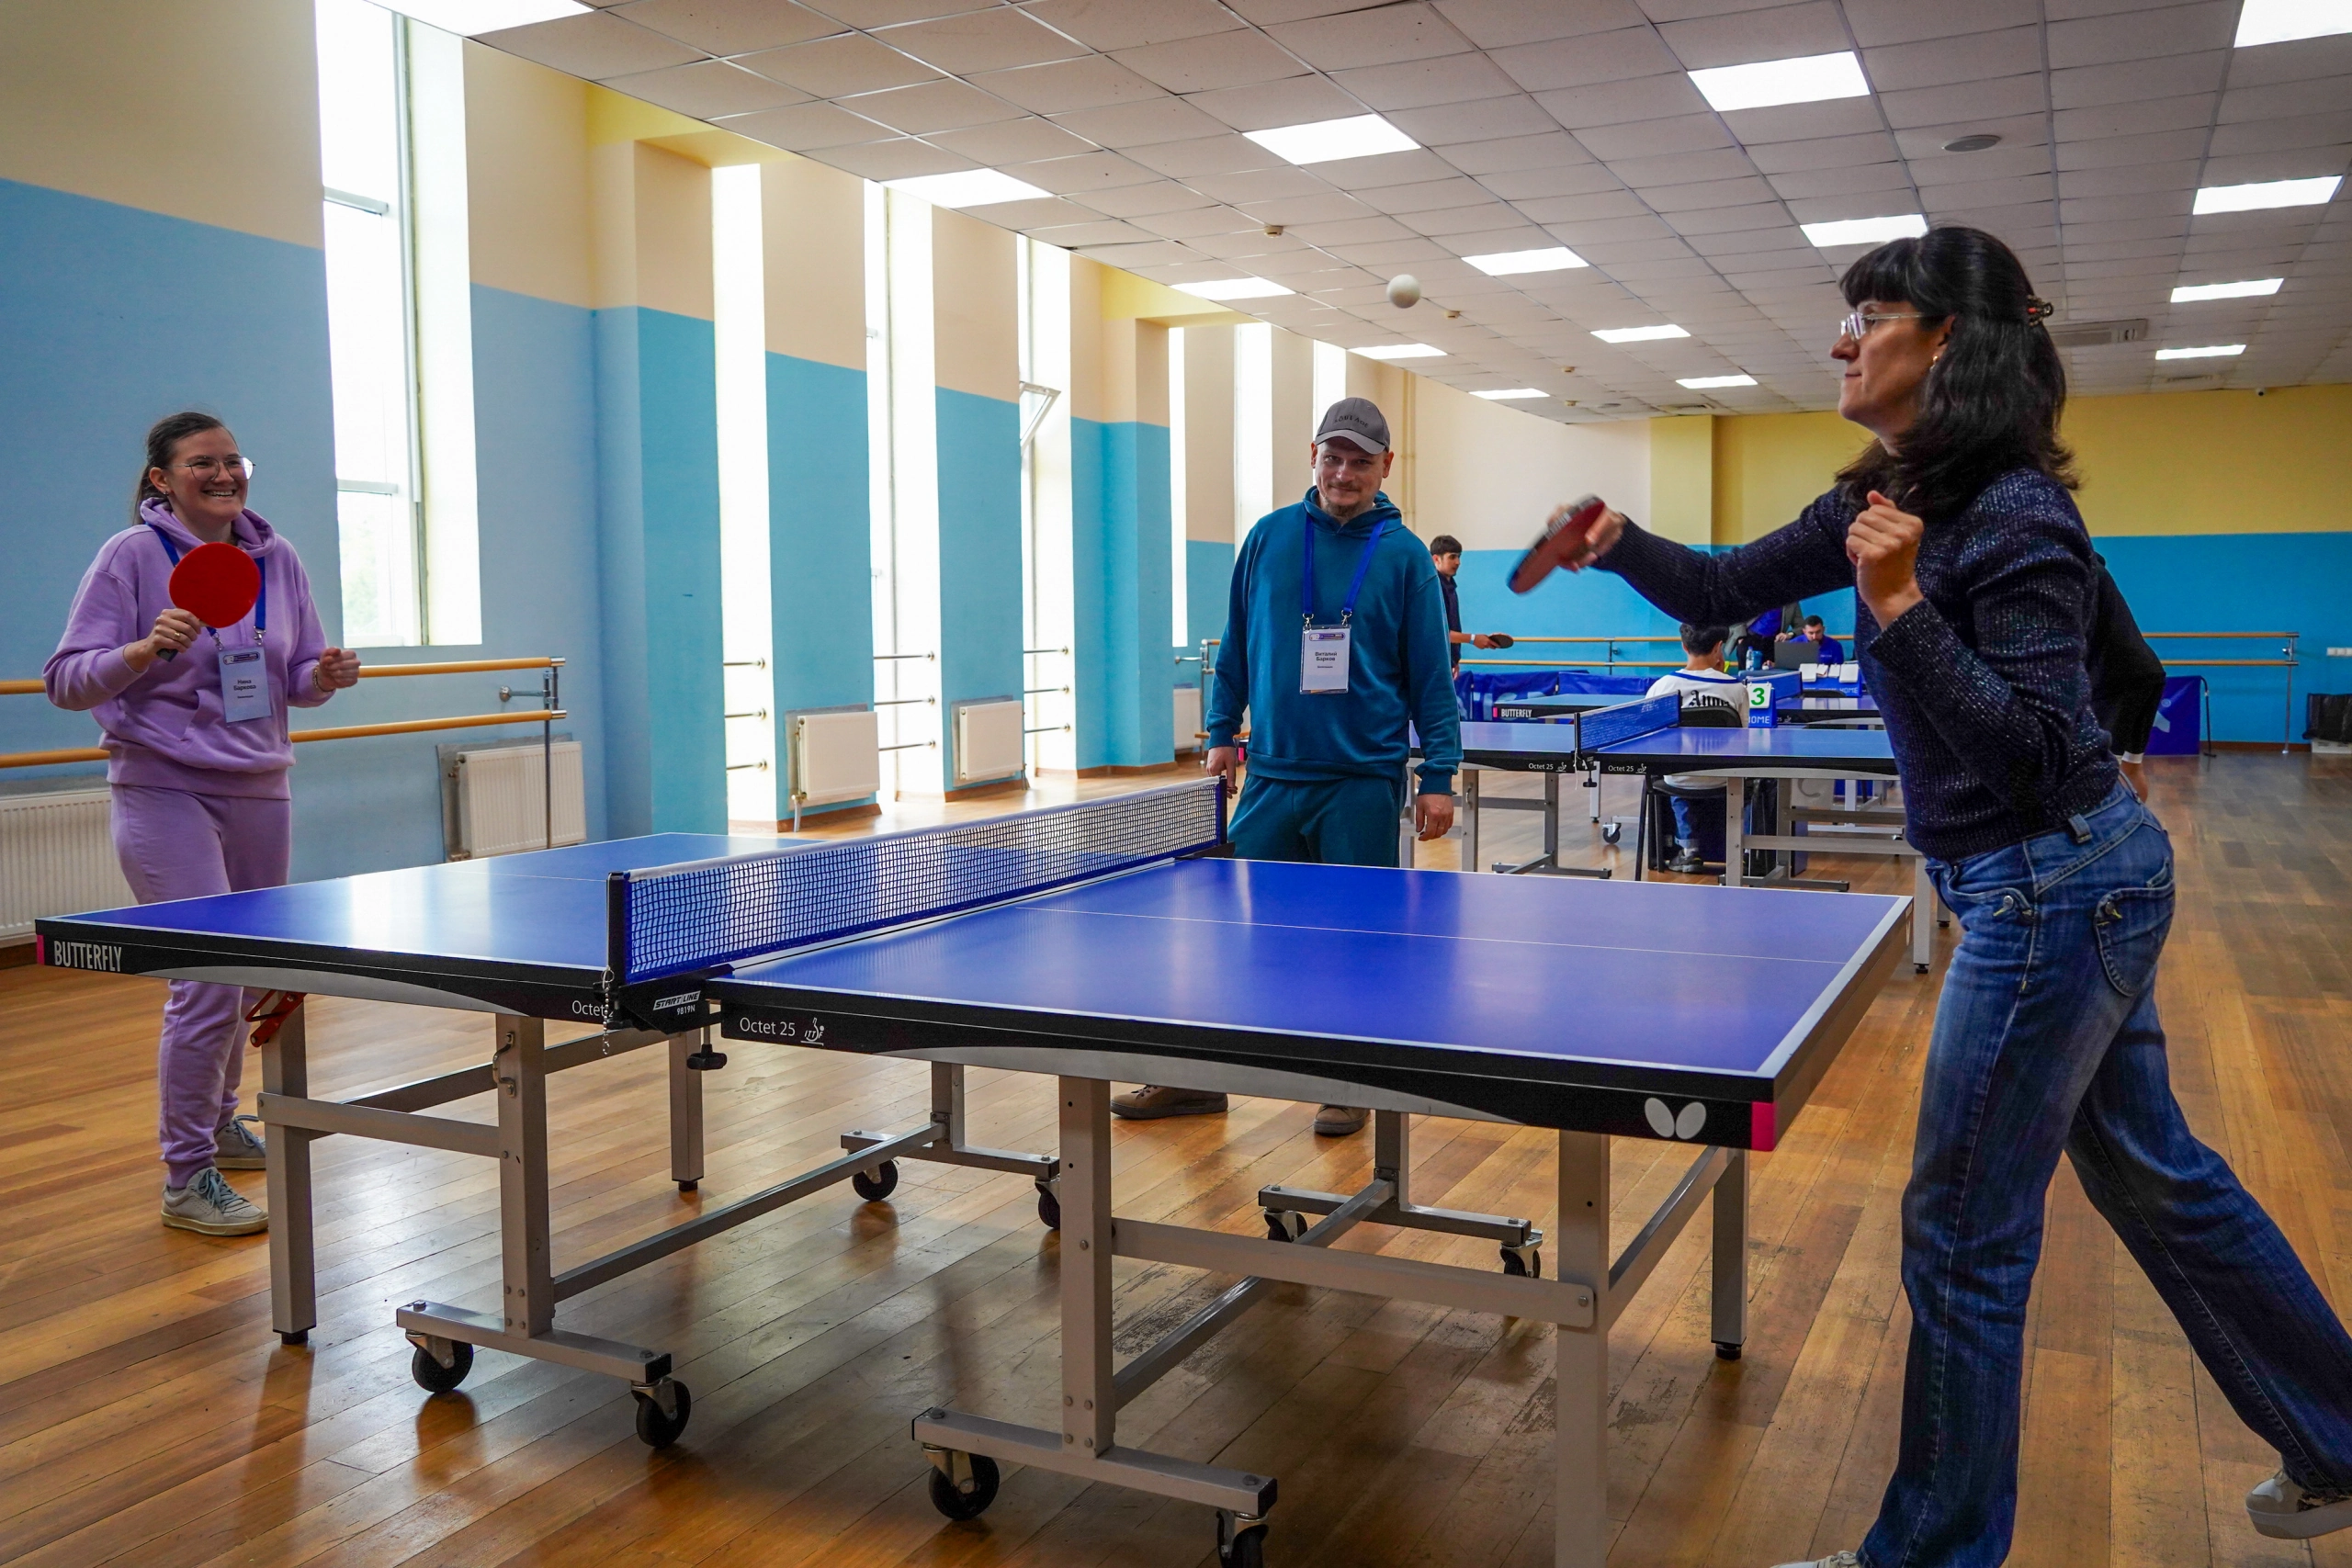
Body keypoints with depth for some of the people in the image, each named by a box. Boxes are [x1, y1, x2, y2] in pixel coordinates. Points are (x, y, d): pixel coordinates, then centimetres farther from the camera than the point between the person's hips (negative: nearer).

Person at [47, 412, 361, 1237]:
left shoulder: (277, 558, 7)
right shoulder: (132, 556, -6)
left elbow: (297, 678, 15)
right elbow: (66, 681, -8)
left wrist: (323, 677, -8)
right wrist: (146, 650, -25)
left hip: (260, 791, 6)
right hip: (166, 792, -5)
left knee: (248, 974, 13)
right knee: (209, 978, -12)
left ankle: (218, 1123, 35)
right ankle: (187, 1178, 0)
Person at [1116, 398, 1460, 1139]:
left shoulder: (1404, 556, 1)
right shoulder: (1269, 538, 6)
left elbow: (1431, 675, 0)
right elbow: (1236, 644, 14)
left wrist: (1439, 776, -5)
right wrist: (1222, 731, 9)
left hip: (1363, 783, -2)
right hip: (1272, 774, 2)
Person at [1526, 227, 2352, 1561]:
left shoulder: (2017, 517, -21)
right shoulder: (1890, 497, 7)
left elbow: (2031, 750, -25)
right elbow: (1727, 590, 10)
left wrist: (1901, 604, -30)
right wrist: (1624, 545, -7)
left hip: (2053, 885, -10)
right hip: (2070, 880, 10)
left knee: (1964, 1231, 0)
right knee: (2150, 1170, 22)